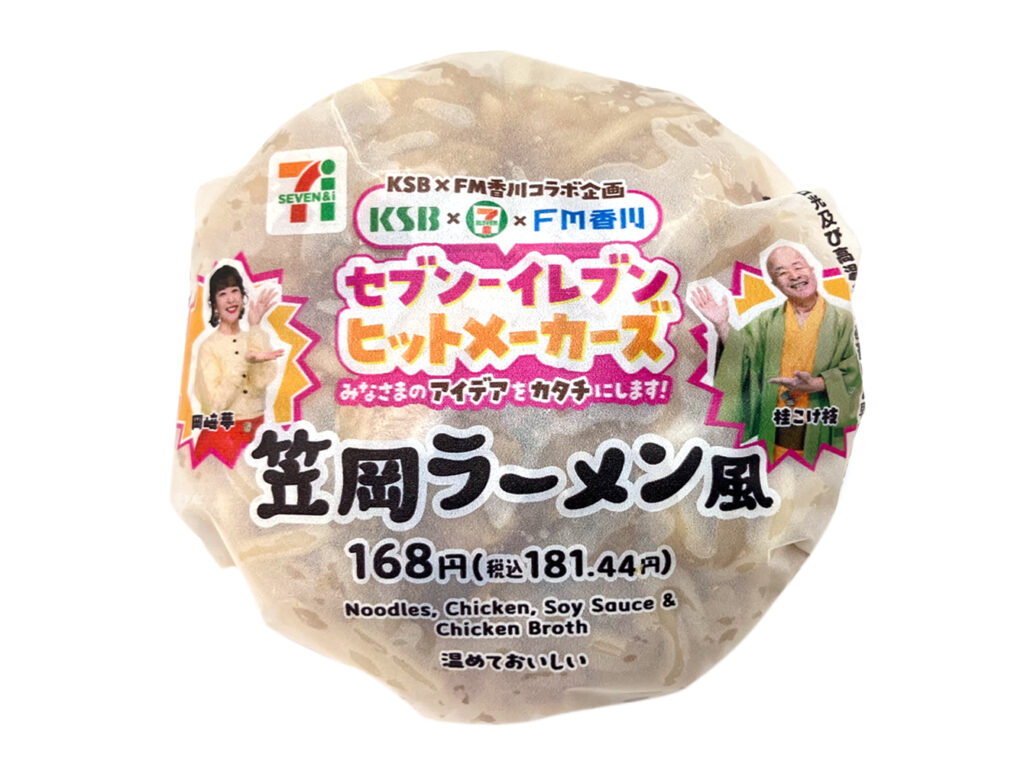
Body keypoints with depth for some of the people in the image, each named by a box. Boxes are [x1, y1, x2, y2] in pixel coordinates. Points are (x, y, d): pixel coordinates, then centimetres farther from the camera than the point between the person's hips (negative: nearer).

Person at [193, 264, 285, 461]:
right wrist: (245, 361, -27)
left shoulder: (258, 338, 6)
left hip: (256, 435, 3)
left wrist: (255, 328, -13)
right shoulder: (208, 346, -6)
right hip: (220, 437, -3)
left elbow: (262, 381, -14)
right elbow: (216, 404, -17)